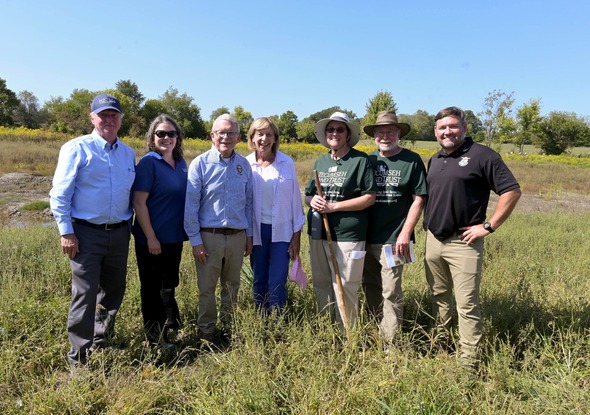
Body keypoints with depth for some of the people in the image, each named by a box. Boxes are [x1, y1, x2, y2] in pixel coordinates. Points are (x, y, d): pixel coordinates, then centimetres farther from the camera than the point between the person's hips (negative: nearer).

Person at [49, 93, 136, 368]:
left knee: (114, 291, 16)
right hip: (86, 233, -5)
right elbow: (59, 194, -7)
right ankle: (79, 357, 11)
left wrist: (129, 227, 13)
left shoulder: (128, 153, 11)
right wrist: (66, 232, -12)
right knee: (85, 294, -3)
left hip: (119, 233, 6)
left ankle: (101, 342, 36)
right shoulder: (76, 148, -5)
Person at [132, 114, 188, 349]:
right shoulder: (148, 163, -13)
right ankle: (154, 338, 22)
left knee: (169, 285, 20)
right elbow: (139, 202, -17)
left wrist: (186, 232, 13)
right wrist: (150, 237, -19)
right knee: (152, 288, 8)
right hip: (152, 239, -7)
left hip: (174, 238, 7)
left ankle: (170, 326, 37)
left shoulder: (181, 163, 7)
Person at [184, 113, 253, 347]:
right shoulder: (200, 163, -6)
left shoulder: (244, 165, 5)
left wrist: (249, 235, 10)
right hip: (209, 235, -3)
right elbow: (191, 204, -6)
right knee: (207, 287, 7)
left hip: (238, 236, 3)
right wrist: (195, 240, -9)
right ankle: (206, 332, 23)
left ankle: (227, 328, 30)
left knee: (232, 286, 14)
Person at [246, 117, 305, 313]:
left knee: (278, 282, -4)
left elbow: (295, 200, 1)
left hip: (282, 231, -1)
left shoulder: (287, 163, -3)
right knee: (259, 281, 12)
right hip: (256, 231, 1)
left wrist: (297, 234, -1)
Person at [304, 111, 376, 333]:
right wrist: (312, 201, -5)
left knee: (345, 287, -1)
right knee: (320, 285, 14)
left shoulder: (360, 160, -4)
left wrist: (334, 206, -14)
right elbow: (308, 194, 19)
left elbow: (369, 198, -9)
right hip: (318, 234, 6)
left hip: (347, 235, -6)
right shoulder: (320, 162, 13)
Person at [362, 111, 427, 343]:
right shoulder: (368, 160, 9)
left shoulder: (412, 160, -2)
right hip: (366, 237, 5)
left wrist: (406, 233, -12)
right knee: (370, 289, 15)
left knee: (390, 293, -3)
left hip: (392, 240, -5)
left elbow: (418, 199, -5)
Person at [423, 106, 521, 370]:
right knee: (439, 297, 17)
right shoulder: (434, 160, 14)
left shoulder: (482, 155, -7)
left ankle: (469, 363, 6)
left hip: (463, 242, -6)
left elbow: (512, 191, -10)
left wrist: (488, 226, -12)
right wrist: (426, 222, 11)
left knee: (467, 304, -4)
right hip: (433, 240, 7)